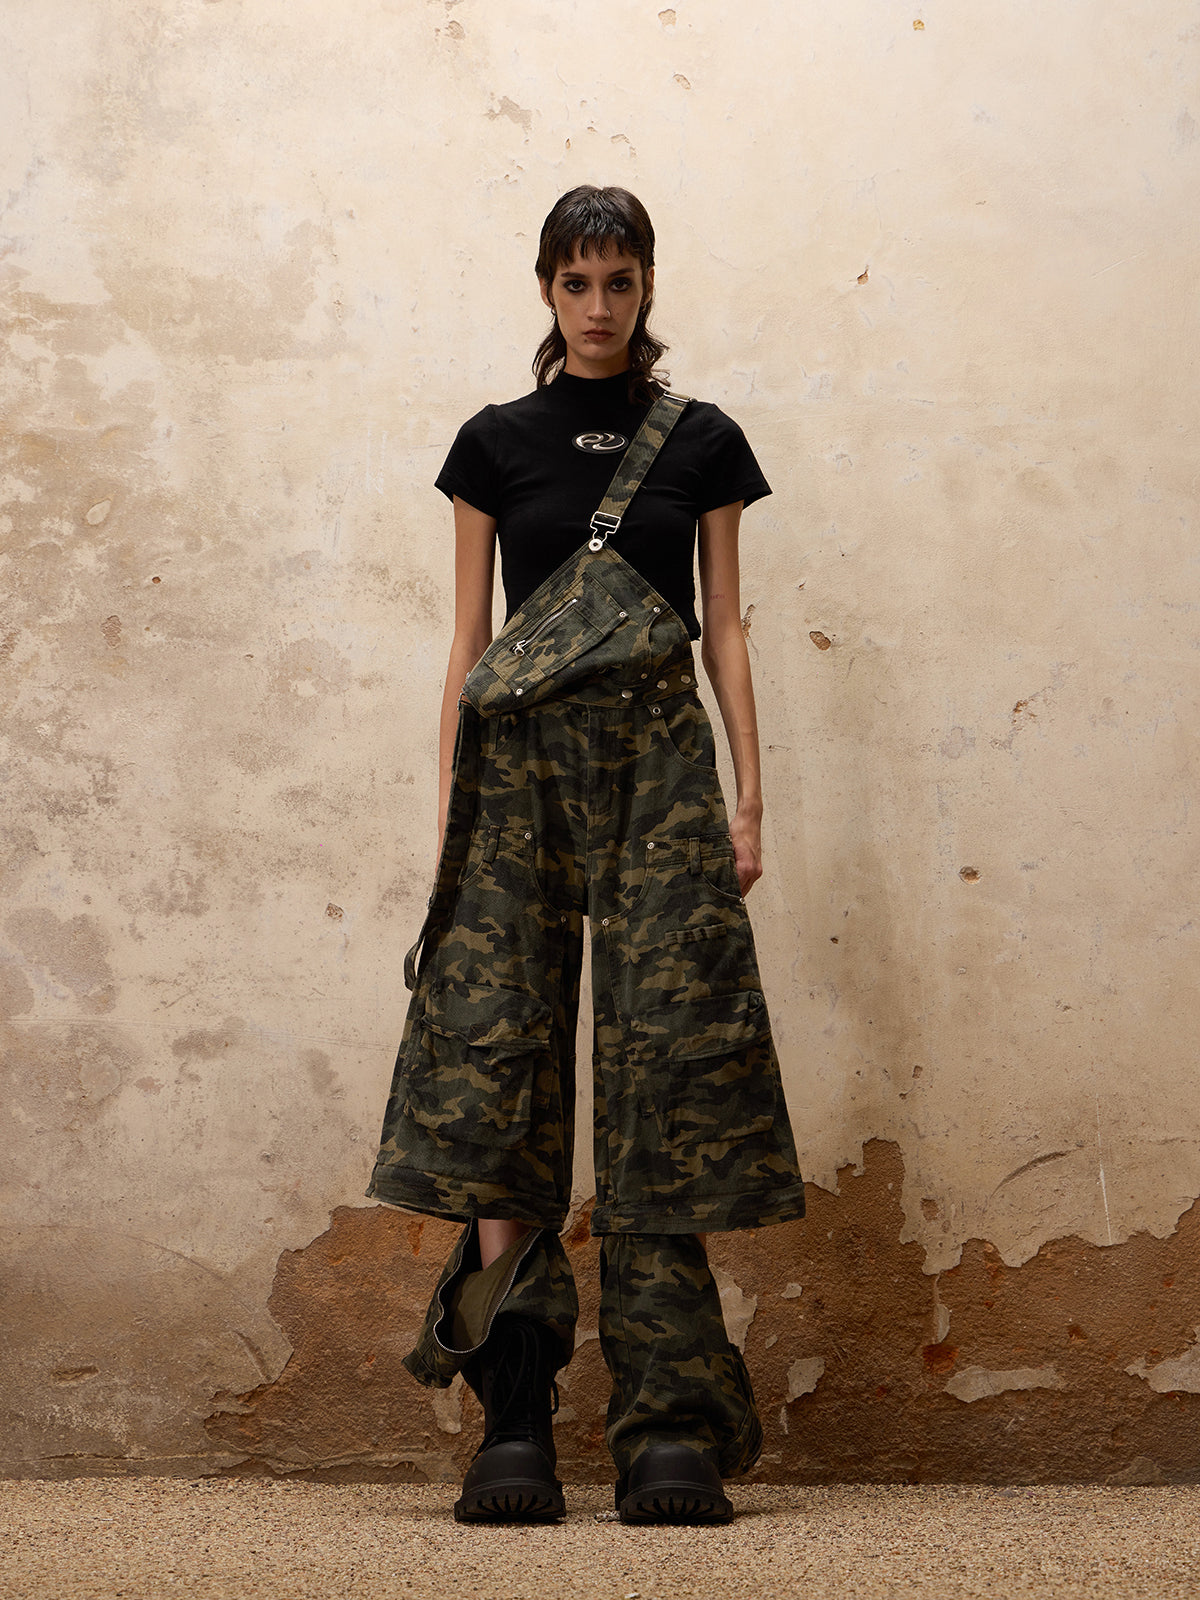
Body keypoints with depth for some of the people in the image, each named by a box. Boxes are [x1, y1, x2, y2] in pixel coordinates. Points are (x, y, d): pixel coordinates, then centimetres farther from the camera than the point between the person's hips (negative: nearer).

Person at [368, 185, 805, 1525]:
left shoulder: (701, 442, 12)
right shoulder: (496, 443, 12)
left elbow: (724, 626, 10)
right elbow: (469, 638, 10)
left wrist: (748, 794, 2)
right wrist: (448, 807, 3)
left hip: (659, 760, 0)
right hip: (519, 762, 1)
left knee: (665, 1065, -8)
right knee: (500, 1058, -10)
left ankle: (668, 1435, -7)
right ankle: (515, 1427, -9)